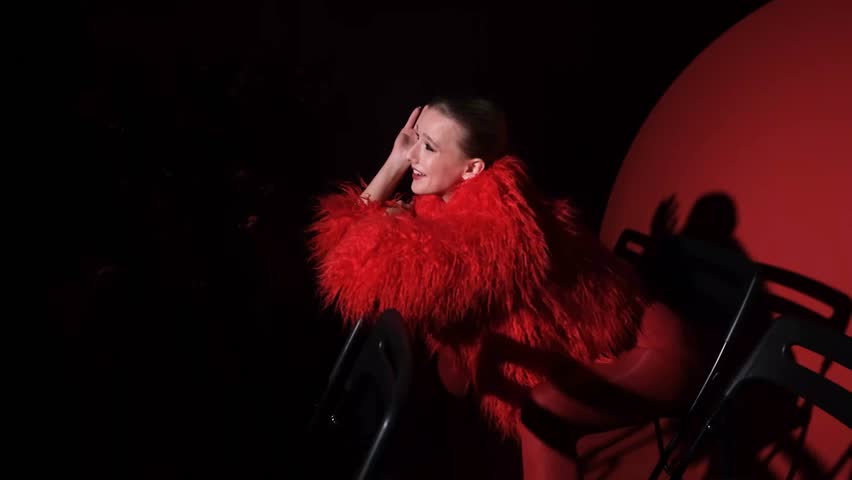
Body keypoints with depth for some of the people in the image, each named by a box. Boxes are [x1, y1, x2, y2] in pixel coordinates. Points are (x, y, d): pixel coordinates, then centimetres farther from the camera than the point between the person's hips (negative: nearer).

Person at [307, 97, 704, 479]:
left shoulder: (498, 216, -31)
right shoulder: (447, 204, -4)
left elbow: (378, 277, -38)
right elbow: (349, 235, -2)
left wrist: (396, 227, -18)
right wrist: (395, 163, -9)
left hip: (636, 344, -8)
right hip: (558, 348, 8)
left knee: (542, 413, -28)